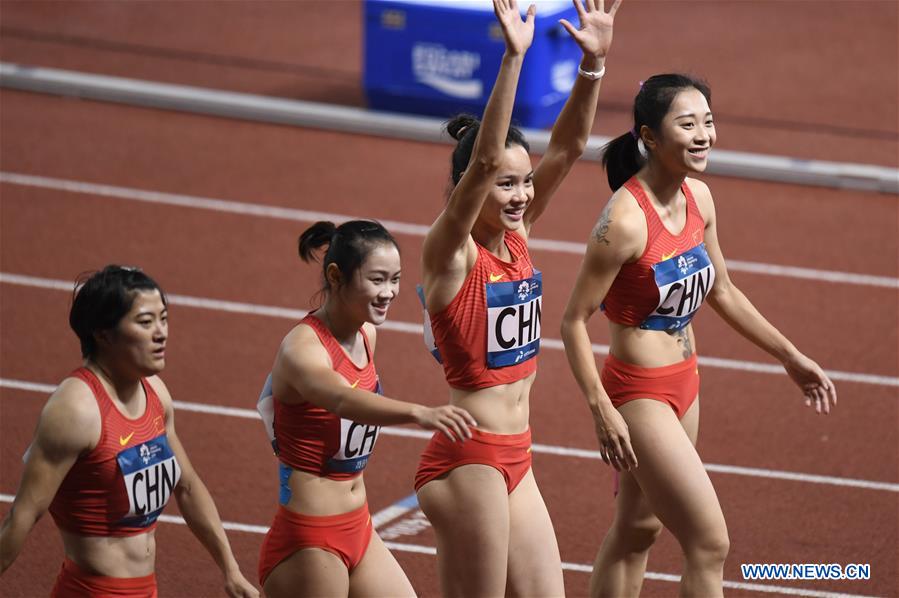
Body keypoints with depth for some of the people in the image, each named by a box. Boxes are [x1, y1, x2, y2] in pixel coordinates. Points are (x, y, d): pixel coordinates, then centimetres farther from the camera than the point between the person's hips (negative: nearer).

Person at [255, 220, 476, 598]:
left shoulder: (366, 335, 4)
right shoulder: (303, 348, -22)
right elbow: (343, 401, -44)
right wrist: (420, 414, -60)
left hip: (358, 530, 9)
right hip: (308, 542, -9)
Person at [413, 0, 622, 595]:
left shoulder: (516, 236, 5)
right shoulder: (451, 251, -14)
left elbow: (568, 147, -1)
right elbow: (483, 160, -29)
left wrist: (594, 63, -14)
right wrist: (513, 58, -37)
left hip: (515, 458, 8)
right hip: (468, 460, -8)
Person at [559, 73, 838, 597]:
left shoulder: (699, 198, 0)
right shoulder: (626, 219, -24)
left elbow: (722, 292, 15)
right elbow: (575, 321, -19)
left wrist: (790, 356, 18)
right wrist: (602, 410, -24)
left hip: (683, 385, 8)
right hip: (639, 392, -8)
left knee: (638, 529, 20)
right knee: (711, 545, -8)